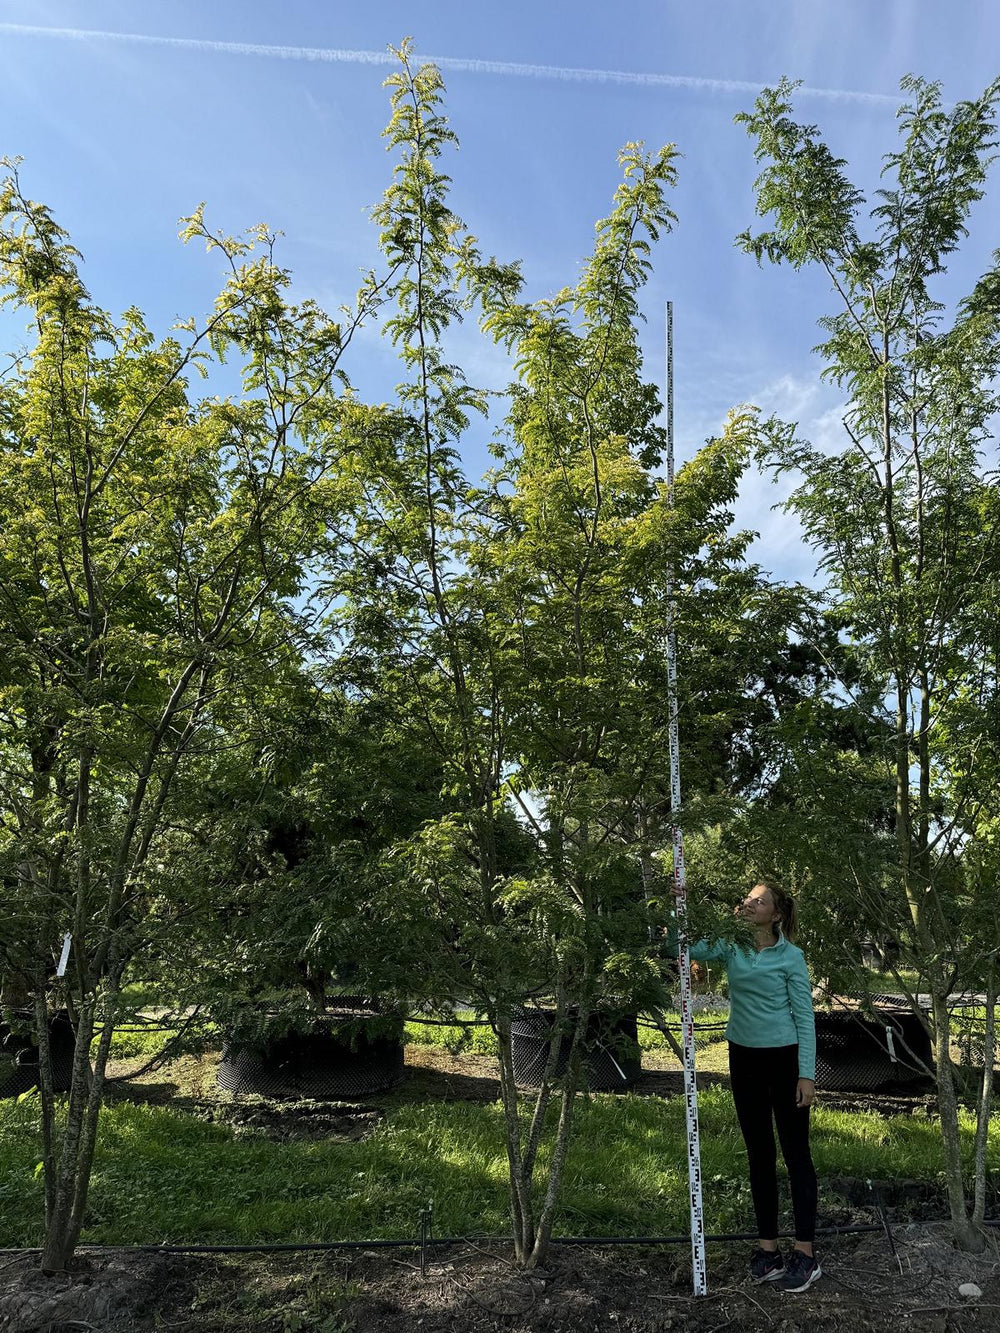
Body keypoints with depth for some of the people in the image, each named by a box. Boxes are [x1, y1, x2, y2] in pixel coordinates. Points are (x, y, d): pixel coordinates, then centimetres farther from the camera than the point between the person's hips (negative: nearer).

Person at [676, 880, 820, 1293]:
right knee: (759, 1154, 12)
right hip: (744, 1058, 4)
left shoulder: (790, 956, -9)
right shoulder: (731, 947, 2)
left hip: (784, 1058, -4)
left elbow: (804, 1016, -7)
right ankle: (767, 1244, 23)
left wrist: (807, 1074, -11)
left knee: (795, 1153, 4)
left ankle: (805, 1253, 12)